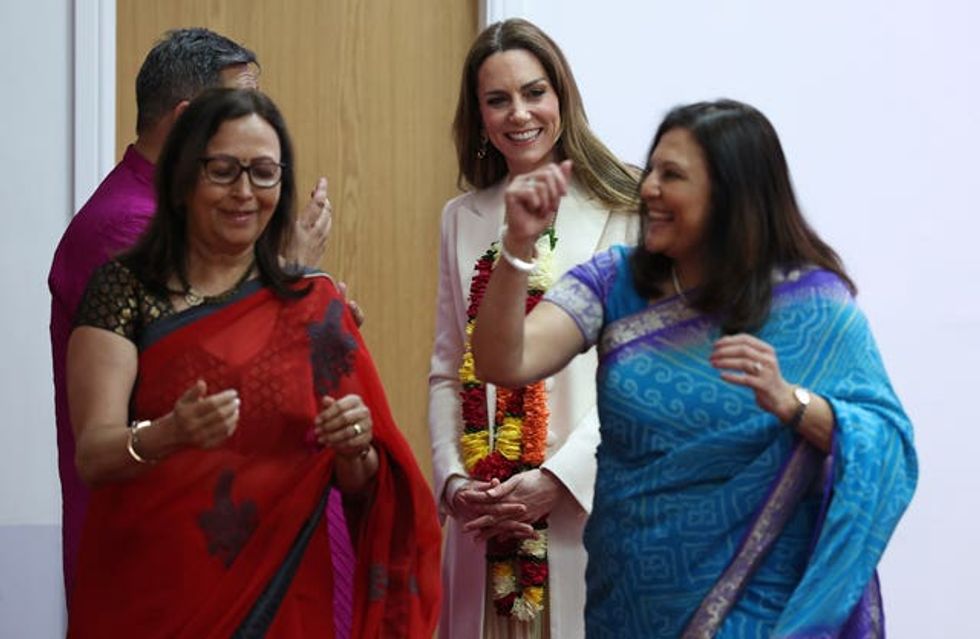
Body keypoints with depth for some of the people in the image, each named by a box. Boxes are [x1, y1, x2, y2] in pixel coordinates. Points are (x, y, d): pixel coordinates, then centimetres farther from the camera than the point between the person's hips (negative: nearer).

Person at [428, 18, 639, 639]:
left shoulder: (622, 210, -5)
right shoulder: (463, 219, 11)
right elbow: (447, 369, 12)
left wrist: (557, 478, -15)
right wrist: (451, 477, -1)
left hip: (586, 505, -4)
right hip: (485, 513, 4)